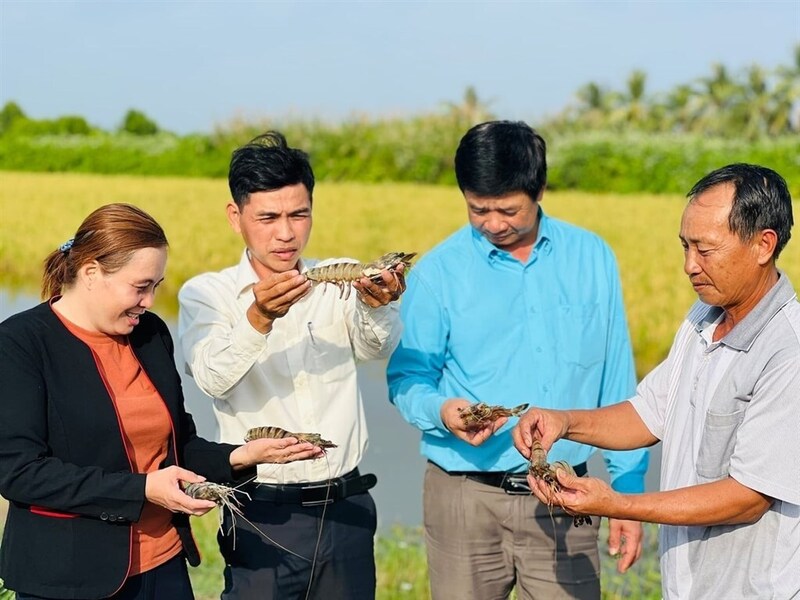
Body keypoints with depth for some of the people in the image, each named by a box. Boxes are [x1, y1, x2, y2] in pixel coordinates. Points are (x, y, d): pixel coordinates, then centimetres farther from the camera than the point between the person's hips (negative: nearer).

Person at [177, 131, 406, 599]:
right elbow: (214, 377, -19)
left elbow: (376, 347, -15)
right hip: (264, 512, -2)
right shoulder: (206, 294, -2)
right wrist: (258, 318, -37)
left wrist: (377, 306, -36)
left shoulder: (341, 281, 3)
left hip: (347, 507, 3)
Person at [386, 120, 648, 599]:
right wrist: (441, 411, -19)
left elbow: (617, 387, 7)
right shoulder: (438, 273, -3)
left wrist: (628, 490, 6)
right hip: (466, 495, -1)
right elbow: (408, 379, 3)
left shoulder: (593, 259, 3)